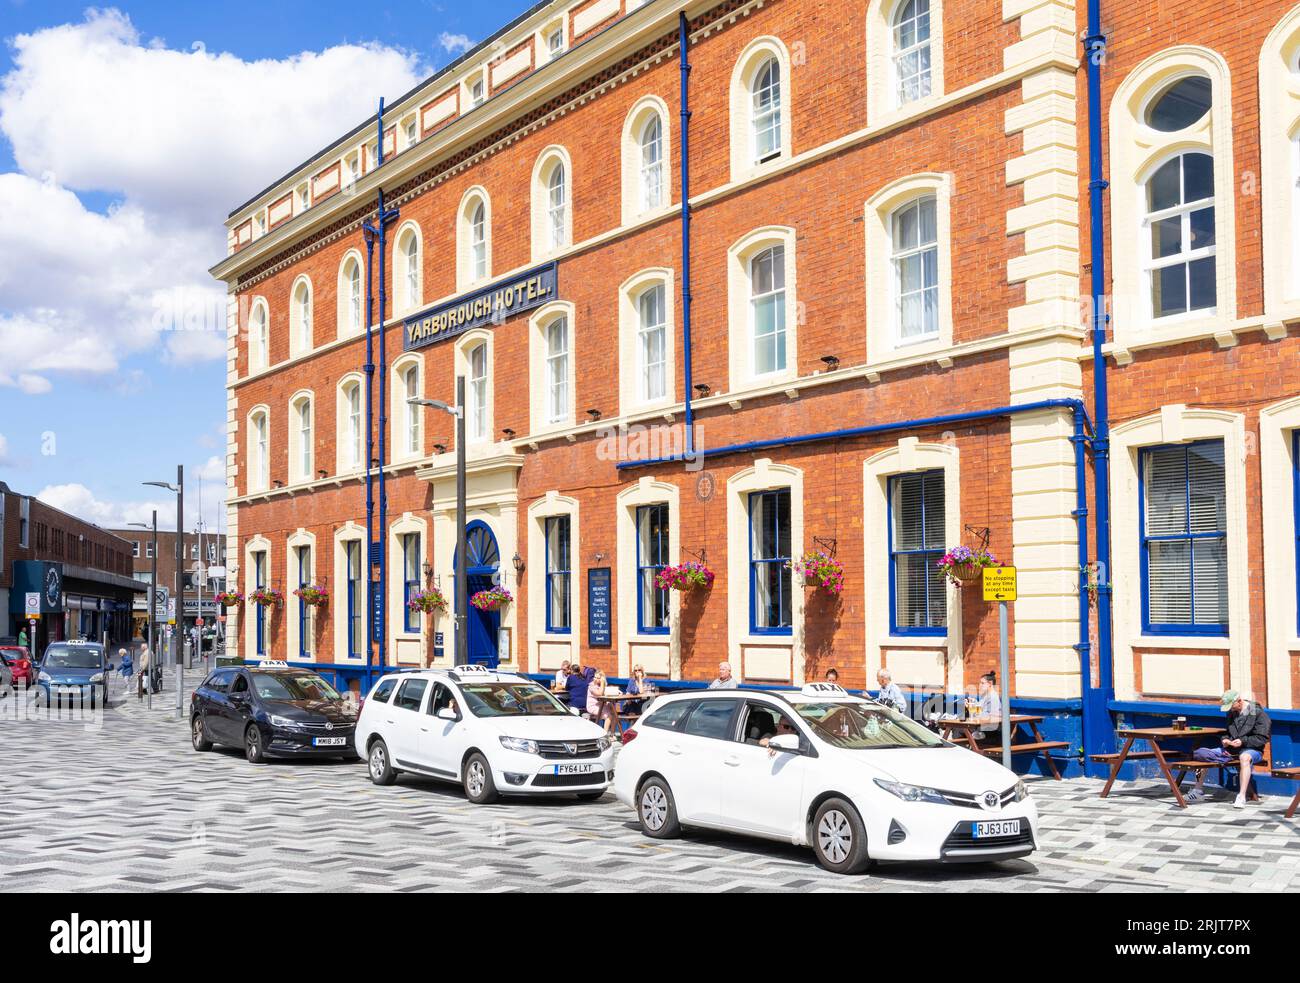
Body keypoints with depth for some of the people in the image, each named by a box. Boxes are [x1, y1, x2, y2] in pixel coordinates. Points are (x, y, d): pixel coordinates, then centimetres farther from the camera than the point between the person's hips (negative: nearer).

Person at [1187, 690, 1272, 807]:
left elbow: (1262, 738, -11)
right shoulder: (1231, 713, 12)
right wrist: (1225, 739, 1)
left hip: (1252, 749, -6)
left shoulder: (1258, 713, -6)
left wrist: (1243, 741, -21)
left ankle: (1241, 797, -45)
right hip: (1231, 749, 6)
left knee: (1244, 757, -43)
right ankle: (1199, 791, -6)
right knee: (1201, 753, -9)